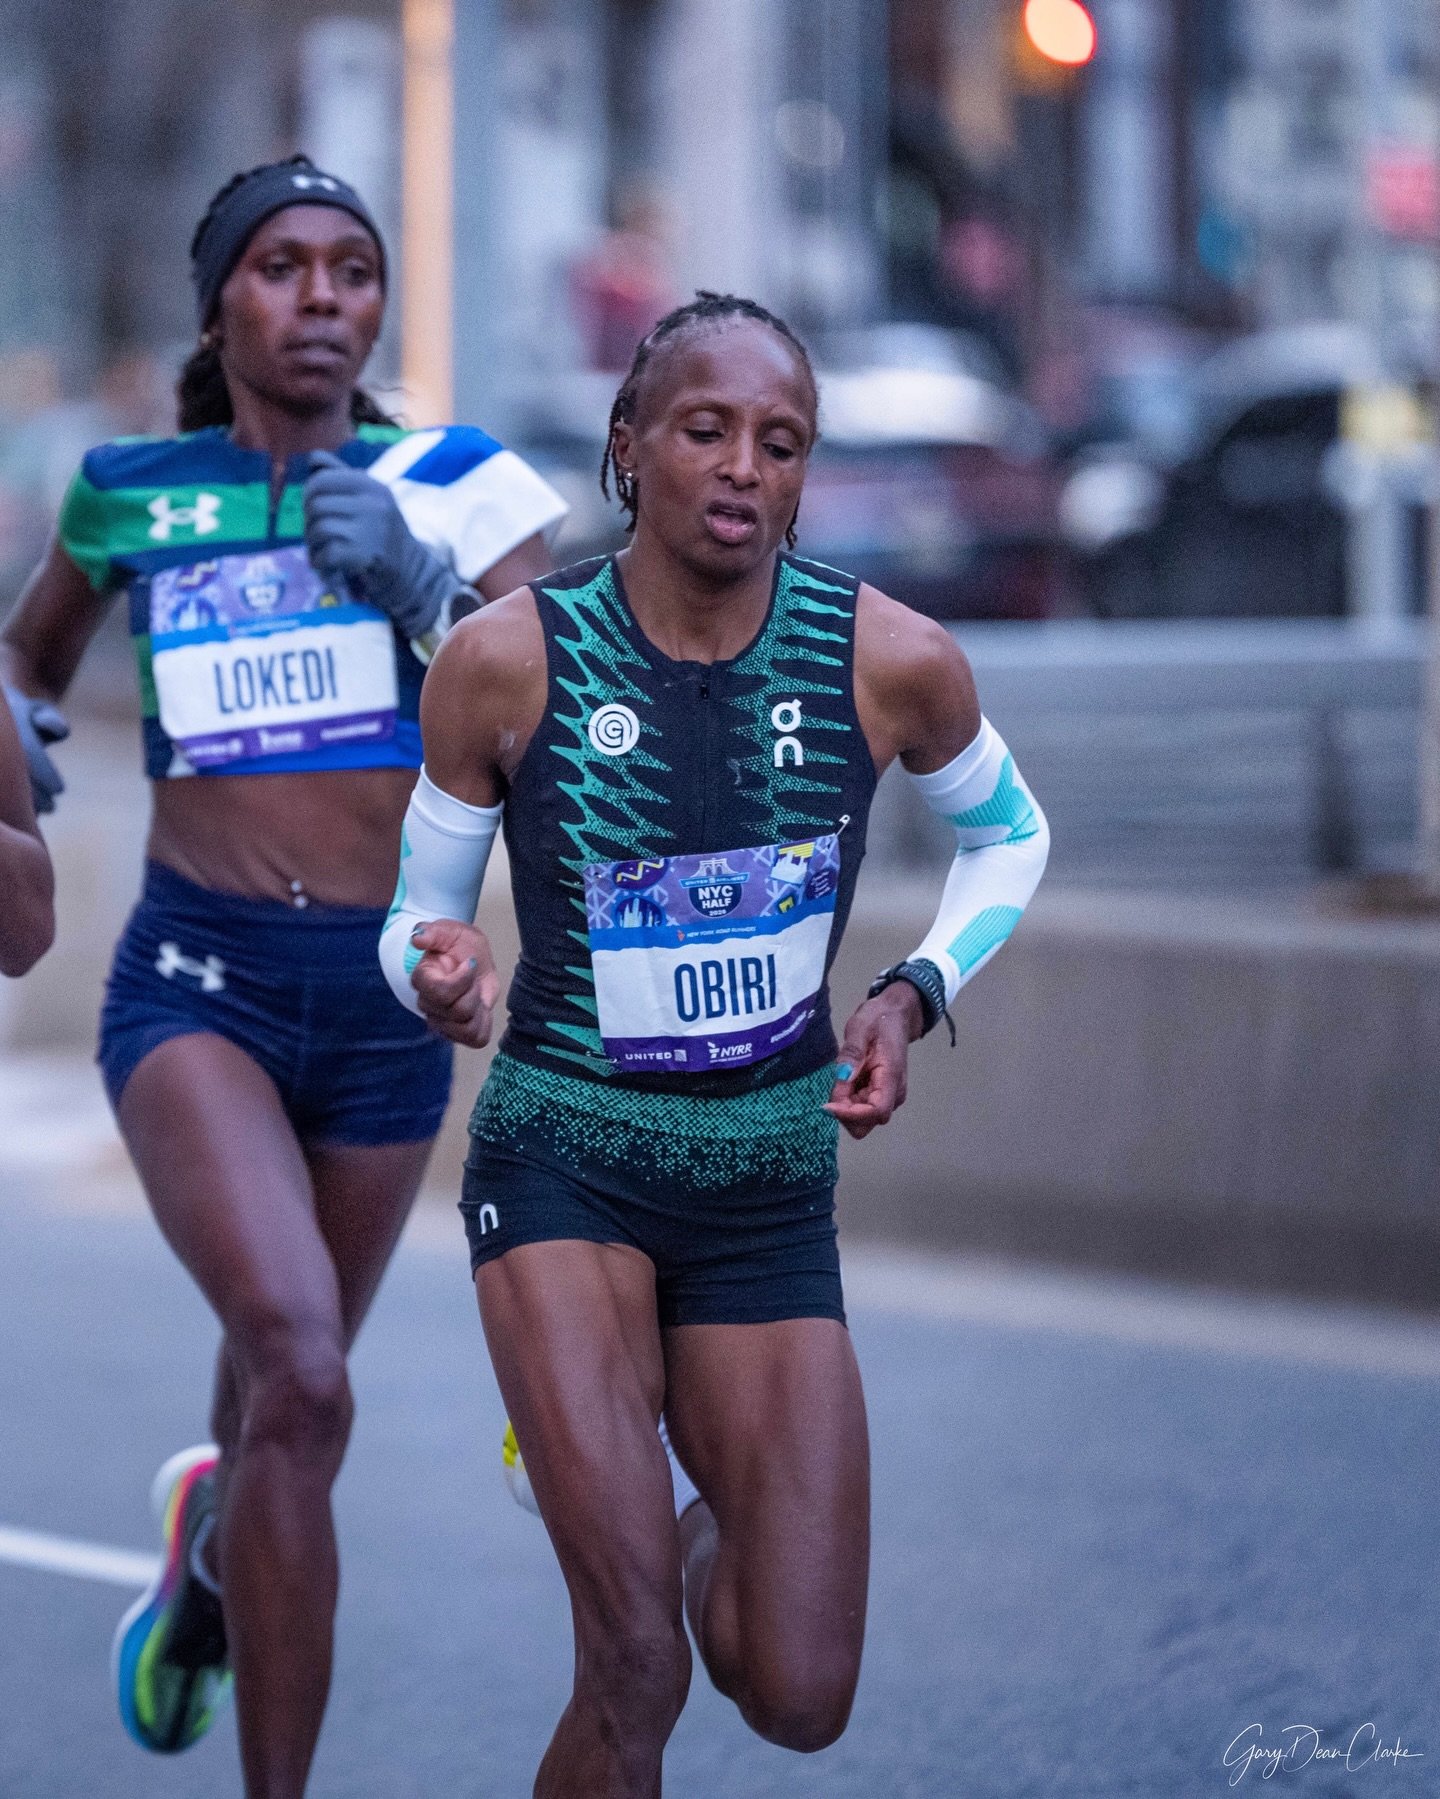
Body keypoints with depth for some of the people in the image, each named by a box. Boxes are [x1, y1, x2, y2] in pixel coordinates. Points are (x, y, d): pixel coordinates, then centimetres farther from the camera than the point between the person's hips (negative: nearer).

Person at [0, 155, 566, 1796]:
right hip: (197, 980, -2)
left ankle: (204, 1553, 57)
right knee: (300, 1377, -24)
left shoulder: (456, 484, 1)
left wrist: (418, 583, -21)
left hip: (385, 997, 2)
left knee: (282, 1388, 20)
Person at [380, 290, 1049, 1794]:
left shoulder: (891, 660, -8)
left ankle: (689, 1521, 35)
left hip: (770, 1196, 3)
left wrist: (912, 995, -3)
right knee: (639, 1676, -18)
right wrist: (438, 975, -21)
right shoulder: (506, 661, -11)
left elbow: (1008, 835, 13)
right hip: (562, 1160, -2)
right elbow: (421, 912, 3)